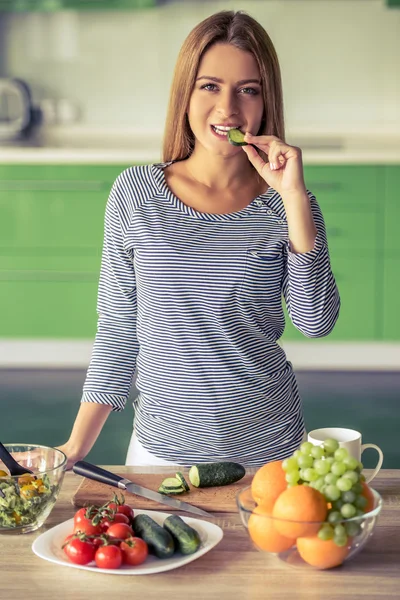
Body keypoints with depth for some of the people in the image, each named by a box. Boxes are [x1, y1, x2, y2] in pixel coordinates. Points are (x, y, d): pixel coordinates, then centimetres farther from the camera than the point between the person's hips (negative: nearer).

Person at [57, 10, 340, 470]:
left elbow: (317, 323, -16)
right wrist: (77, 446, -1)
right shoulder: (134, 194, -5)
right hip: (161, 447, 1)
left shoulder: (284, 205, -5)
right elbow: (117, 329, 1)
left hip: (268, 449, 0)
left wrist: (294, 196, -21)